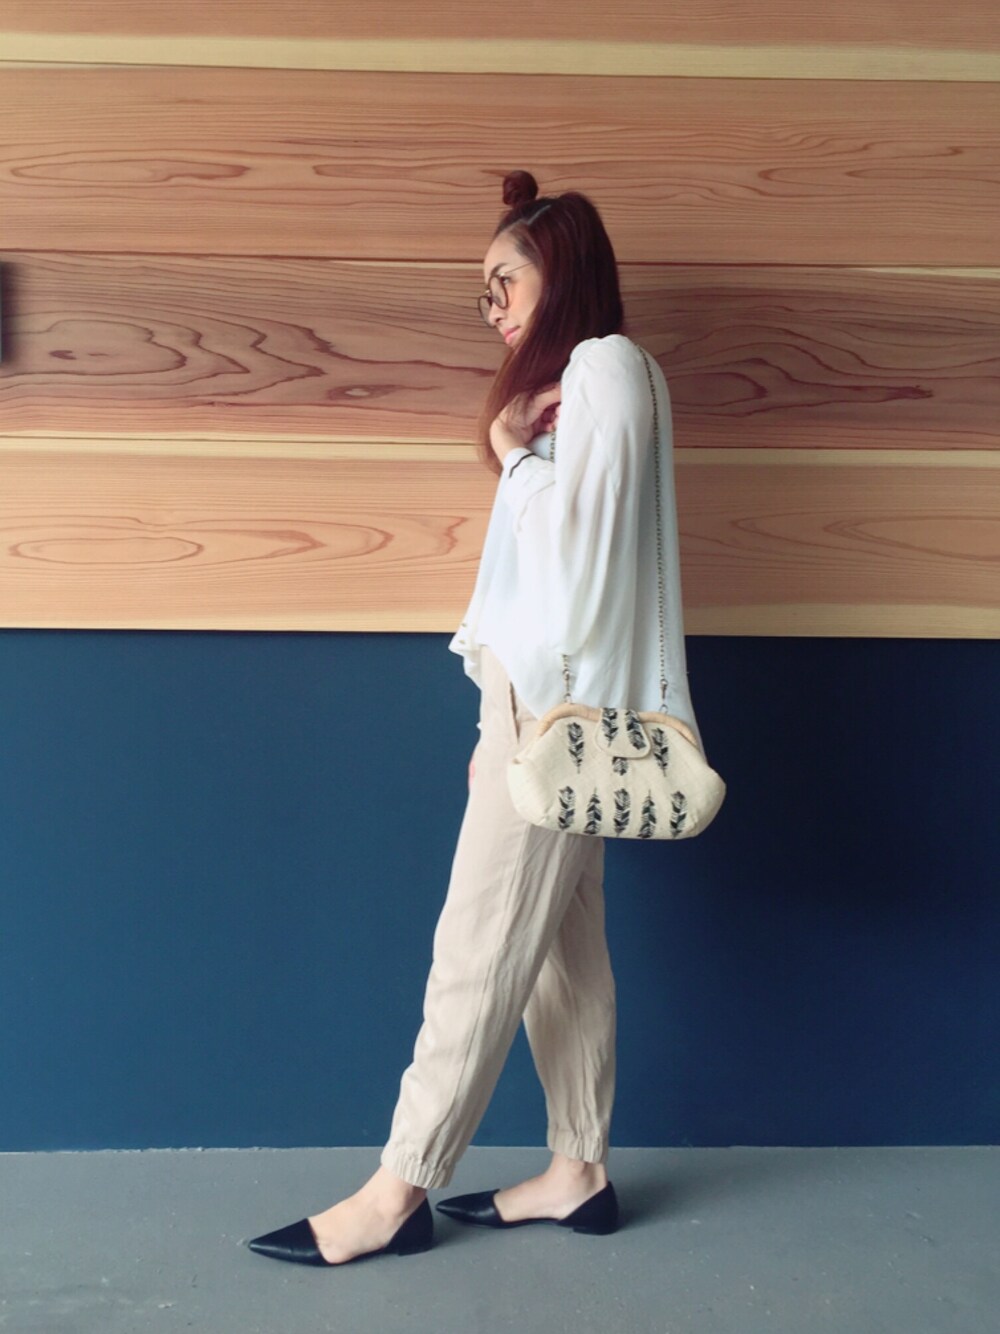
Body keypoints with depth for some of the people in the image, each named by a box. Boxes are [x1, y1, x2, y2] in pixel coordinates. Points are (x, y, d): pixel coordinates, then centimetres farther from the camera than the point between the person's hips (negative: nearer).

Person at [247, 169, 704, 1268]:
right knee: (562, 945, 10)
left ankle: (399, 1191, 2)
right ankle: (579, 1171, 18)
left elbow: (573, 535, -18)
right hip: (543, 693, 9)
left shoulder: (606, 364, -6)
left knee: (482, 943, -5)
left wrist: (508, 452, -6)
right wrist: (508, 712, 15)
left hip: (561, 697, -9)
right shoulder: (572, 378, 21)